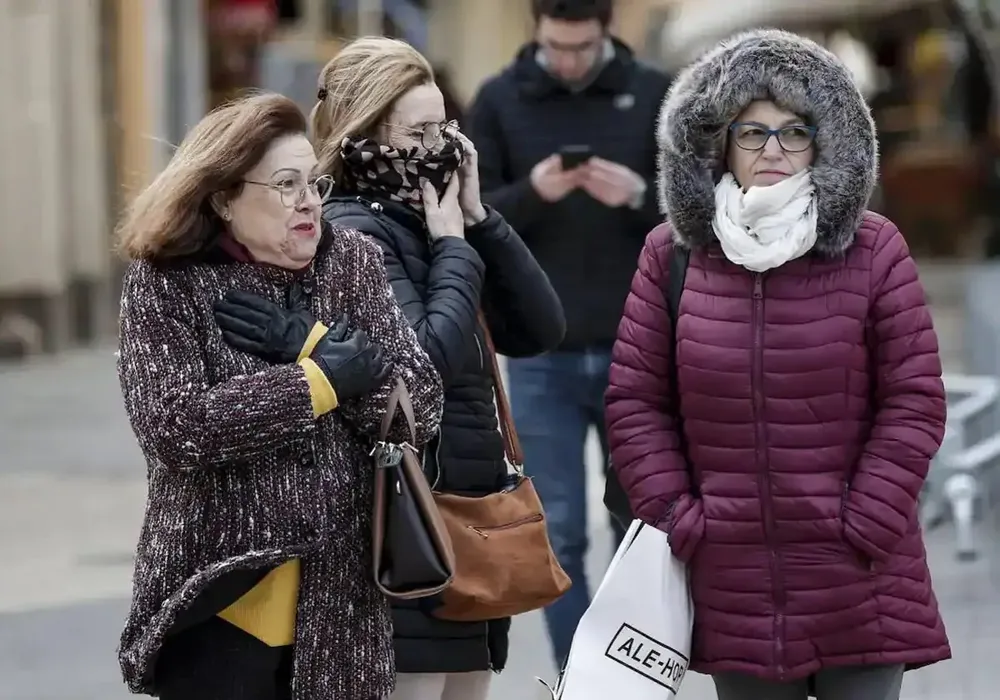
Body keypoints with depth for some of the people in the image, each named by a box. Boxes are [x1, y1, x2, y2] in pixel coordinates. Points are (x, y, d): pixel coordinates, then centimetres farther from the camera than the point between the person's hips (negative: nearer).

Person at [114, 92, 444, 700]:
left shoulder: (355, 262, 6)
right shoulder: (166, 282, -3)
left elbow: (421, 409, -2)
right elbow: (175, 429, -17)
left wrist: (311, 346, -13)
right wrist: (322, 381, -13)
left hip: (341, 604, 3)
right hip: (219, 603, -3)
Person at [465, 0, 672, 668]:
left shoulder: (656, 95, 3)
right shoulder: (499, 102, 2)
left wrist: (640, 196, -18)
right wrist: (529, 193, -19)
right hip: (541, 357, 0)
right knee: (559, 535, -1)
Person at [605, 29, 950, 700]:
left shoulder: (874, 251, 0)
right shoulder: (672, 255, 5)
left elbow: (914, 400, -1)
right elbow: (635, 400, 7)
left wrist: (864, 526, -8)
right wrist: (678, 517, -1)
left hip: (858, 583, -1)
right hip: (733, 578, 2)